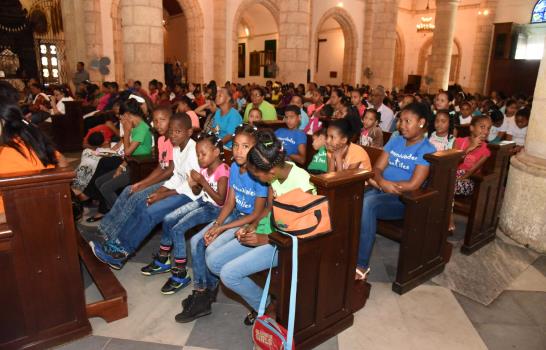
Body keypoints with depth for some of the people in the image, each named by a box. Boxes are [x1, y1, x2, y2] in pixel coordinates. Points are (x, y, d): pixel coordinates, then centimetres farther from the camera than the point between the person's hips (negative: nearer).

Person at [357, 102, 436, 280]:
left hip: (403, 200, -6)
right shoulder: (394, 141, 13)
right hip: (381, 191, 6)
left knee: (367, 205, -33)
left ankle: (361, 265, -25)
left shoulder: (427, 150, -6)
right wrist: (381, 182, -16)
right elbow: (377, 168, 7)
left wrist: (381, 183, -10)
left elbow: (413, 185, -16)